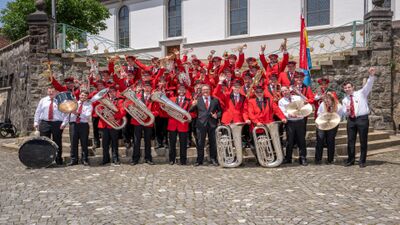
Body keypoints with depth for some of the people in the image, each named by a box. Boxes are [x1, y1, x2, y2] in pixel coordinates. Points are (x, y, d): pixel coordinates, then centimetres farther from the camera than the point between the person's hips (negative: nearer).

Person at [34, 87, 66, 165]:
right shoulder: (43, 100, 14)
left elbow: (65, 113, 1)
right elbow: (38, 112, 15)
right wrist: (36, 122, 6)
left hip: (57, 124, -2)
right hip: (44, 123, 2)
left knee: (57, 142, 2)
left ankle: (58, 160, 10)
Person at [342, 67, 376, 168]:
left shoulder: (361, 93, 5)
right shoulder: (344, 100, 14)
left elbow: (368, 85, -10)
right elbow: (345, 113, 13)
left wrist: (371, 75, -25)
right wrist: (347, 111, -11)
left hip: (362, 119, -4)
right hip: (351, 120, 4)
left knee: (363, 141, 1)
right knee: (350, 140, 6)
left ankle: (362, 161, 10)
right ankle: (351, 160, 17)